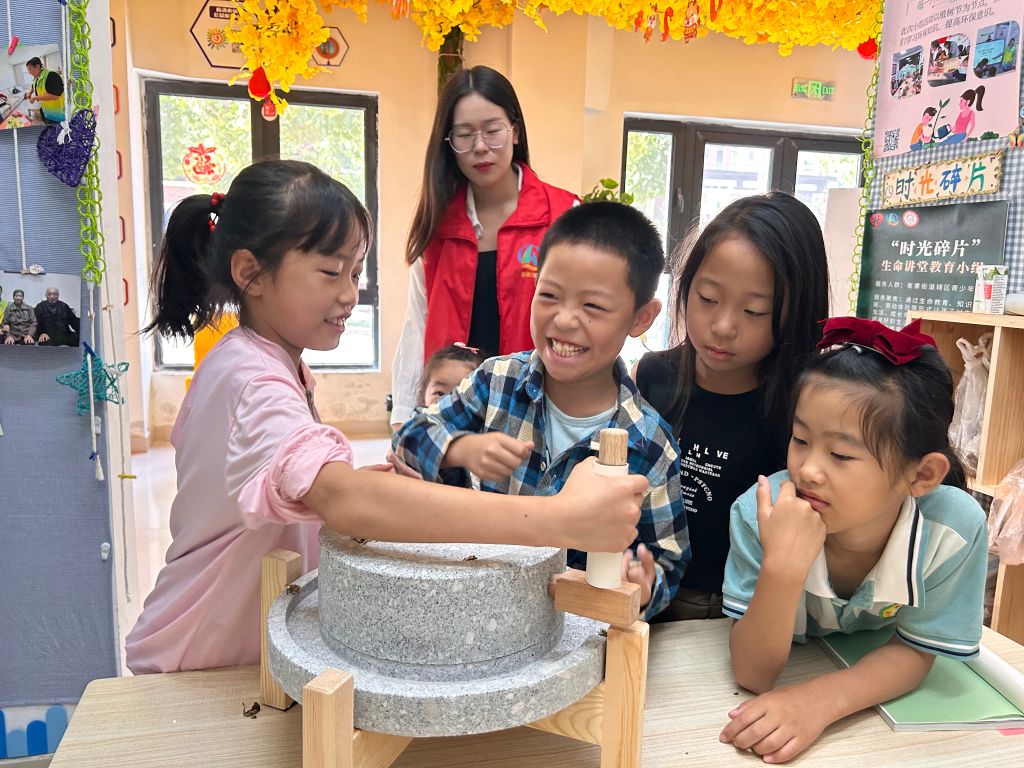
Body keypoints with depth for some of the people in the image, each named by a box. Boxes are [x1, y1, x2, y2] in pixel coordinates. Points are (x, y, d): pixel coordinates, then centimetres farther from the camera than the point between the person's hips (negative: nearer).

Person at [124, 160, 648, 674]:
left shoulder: (238, 360, 3)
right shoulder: (253, 382, -28)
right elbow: (345, 500, -46)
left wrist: (354, 480, -4)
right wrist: (557, 521, -50)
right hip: (197, 671, -8)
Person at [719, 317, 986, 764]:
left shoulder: (954, 528, -28)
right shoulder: (761, 513, -31)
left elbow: (914, 653, -14)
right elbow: (753, 676, -27)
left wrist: (821, 702, -33)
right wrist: (782, 571, -45)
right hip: (787, 665, 0)